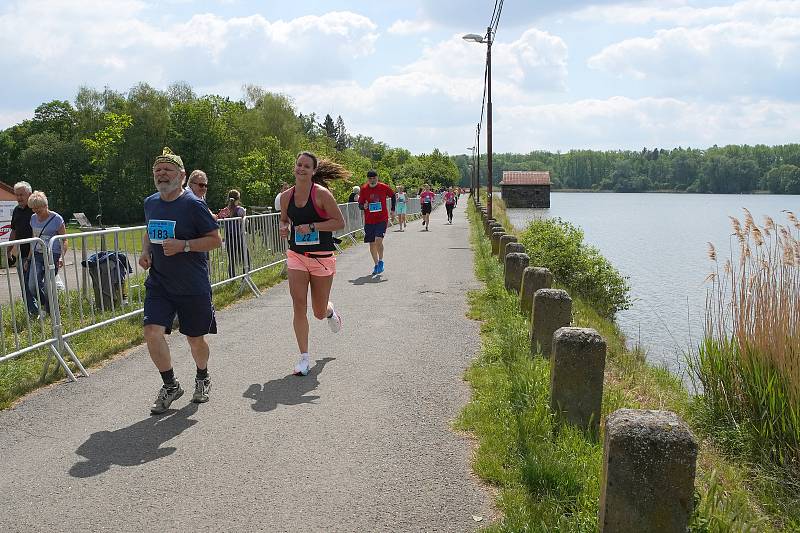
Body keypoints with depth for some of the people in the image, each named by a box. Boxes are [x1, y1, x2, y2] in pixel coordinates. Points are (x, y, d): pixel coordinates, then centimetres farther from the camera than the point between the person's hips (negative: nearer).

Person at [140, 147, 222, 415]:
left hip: (193, 286, -4)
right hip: (158, 283, 4)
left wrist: (183, 245, -22)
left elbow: (216, 239, -11)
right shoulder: (150, 203, 6)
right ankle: (170, 385, 8)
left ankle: (202, 378, 39)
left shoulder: (193, 204, -12)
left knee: (195, 338, 9)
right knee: (152, 332, -12)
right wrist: (145, 251, 4)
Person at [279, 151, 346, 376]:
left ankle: (330, 310, 47)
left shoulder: (322, 194, -12)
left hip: (322, 257, -3)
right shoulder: (286, 196, 2)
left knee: (319, 312, 8)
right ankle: (304, 358, 4)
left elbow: (339, 222, -10)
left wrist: (312, 226, -20)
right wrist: (284, 229, -4)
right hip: (296, 256, 3)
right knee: (299, 307, -6)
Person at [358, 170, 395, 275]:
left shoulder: (384, 187, -3)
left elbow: (393, 196, 14)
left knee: (378, 240, -19)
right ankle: (376, 265, 21)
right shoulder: (363, 189, -1)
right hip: (369, 220, 2)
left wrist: (393, 210, 11)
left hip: (382, 219, -2)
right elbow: (360, 205, 5)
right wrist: (364, 206, -18)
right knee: (372, 244, 6)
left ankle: (381, 261, 1)